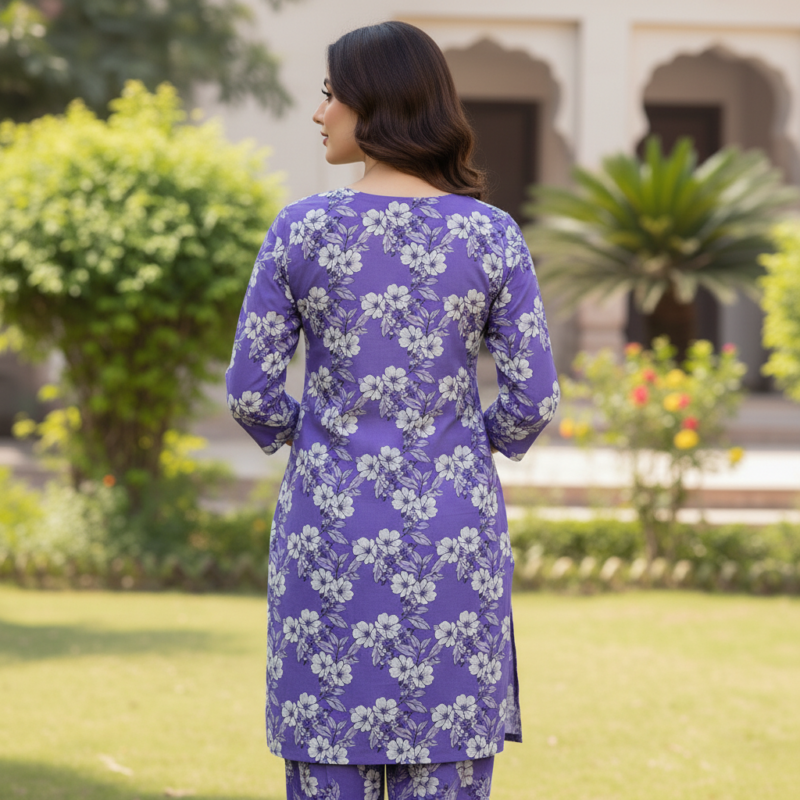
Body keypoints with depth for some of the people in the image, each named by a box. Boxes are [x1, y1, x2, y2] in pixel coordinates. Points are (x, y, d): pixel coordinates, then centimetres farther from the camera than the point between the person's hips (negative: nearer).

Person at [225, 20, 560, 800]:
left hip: (330, 526, 0)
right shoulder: (491, 236, -4)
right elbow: (533, 399, -4)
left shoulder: (301, 229, -6)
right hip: (450, 527, 1)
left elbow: (250, 392, -3)